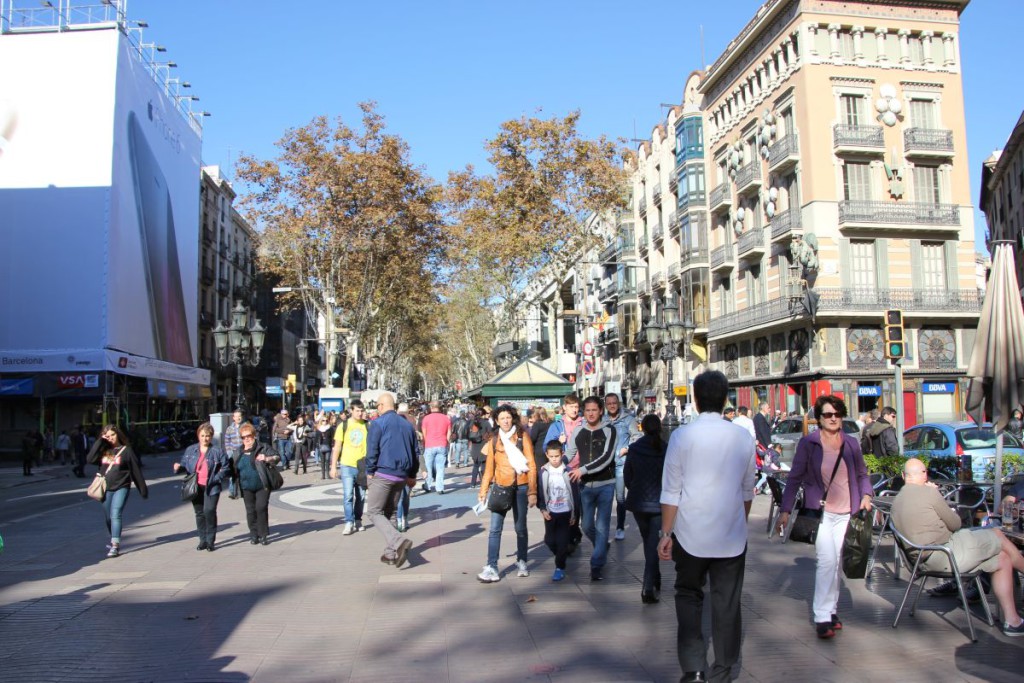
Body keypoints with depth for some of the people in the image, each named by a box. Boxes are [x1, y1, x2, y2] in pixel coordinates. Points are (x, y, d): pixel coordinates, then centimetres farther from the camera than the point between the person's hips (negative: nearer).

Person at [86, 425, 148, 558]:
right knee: (108, 517, 14)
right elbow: (90, 459, -10)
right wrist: (99, 442, -9)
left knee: (115, 515, -16)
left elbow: (136, 470, 0)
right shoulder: (103, 450, 7)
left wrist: (143, 489, 2)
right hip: (106, 489, 4)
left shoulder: (126, 450, -2)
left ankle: (115, 546, -18)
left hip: (121, 488, -4)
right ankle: (114, 539, 37)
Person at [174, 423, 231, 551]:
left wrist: (216, 478, -11)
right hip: (196, 487, 4)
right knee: (199, 513, 10)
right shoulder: (191, 450, 9)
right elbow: (184, 463, 18)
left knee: (209, 511, -14)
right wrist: (179, 467, -5)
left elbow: (226, 468, 1)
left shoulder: (218, 451, -2)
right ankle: (203, 540, 22)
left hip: (211, 487, -4)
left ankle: (211, 540, -1)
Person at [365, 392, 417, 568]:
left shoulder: (378, 423, -6)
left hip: (382, 474, -6)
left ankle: (399, 541, -20)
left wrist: (369, 472, -2)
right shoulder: (408, 424, 12)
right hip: (401, 476, 6)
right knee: (388, 513, 17)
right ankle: (391, 553, 13)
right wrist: (412, 475, 24)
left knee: (374, 512, 0)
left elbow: (372, 450, -11)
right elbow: (414, 452, 17)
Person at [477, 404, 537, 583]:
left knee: (520, 528, 10)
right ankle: (492, 568, -5)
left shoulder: (522, 437, -3)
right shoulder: (494, 439, 5)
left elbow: (531, 465, -5)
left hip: (520, 488, -2)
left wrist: (532, 492, -9)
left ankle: (521, 562, 28)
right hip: (500, 488, 2)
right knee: (494, 529, -6)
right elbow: (489, 467, 8)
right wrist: (483, 491, 6)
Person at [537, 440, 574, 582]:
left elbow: (574, 493, -2)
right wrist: (543, 509, -7)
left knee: (562, 541, -1)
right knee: (549, 540, 8)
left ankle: (560, 567, 10)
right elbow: (540, 492, 2)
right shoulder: (543, 472, -4)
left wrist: (574, 514, -1)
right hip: (550, 512, 2)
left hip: (565, 512, -2)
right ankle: (561, 558, 34)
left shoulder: (567, 472, -7)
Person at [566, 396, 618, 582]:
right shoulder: (579, 432, 2)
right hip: (585, 485, 3)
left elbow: (606, 458, -18)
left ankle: (597, 565, 6)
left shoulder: (609, 431, -8)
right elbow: (569, 454, 5)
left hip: (605, 485, -3)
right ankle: (602, 546, 39)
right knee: (586, 525, 10)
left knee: (601, 526, -3)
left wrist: (583, 470, -26)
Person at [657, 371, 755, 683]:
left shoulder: (682, 436, -10)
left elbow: (671, 491, -8)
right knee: (727, 604, 12)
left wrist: (666, 533, -1)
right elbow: (748, 490, 9)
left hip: (691, 535, -2)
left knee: (688, 597, 15)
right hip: (732, 537, 2)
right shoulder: (743, 437, -2)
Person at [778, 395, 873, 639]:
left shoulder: (851, 443, 6)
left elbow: (862, 474, 19)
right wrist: (785, 510, -4)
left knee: (837, 563, 10)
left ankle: (831, 609, 23)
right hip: (820, 512, -4)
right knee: (827, 560, -12)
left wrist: (866, 495, 0)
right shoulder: (808, 443, -5)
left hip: (845, 513, 4)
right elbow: (794, 478, -1)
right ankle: (822, 617, -6)